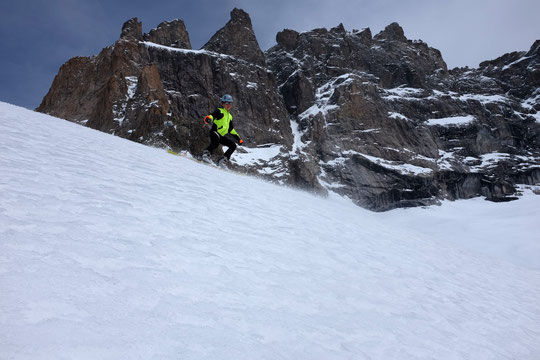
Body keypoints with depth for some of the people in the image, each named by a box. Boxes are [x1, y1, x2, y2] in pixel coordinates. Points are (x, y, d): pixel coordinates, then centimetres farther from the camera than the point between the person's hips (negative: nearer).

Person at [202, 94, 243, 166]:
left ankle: (222, 161, 3)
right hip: (215, 132, -8)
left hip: (222, 136, 8)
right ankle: (206, 155, -36)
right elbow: (212, 115, -16)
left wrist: (238, 138, 30)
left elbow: (231, 130, 32)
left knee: (233, 146, 3)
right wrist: (208, 118, -41)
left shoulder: (230, 116, 26)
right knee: (215, 142, -37)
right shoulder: (219, 111, 4)